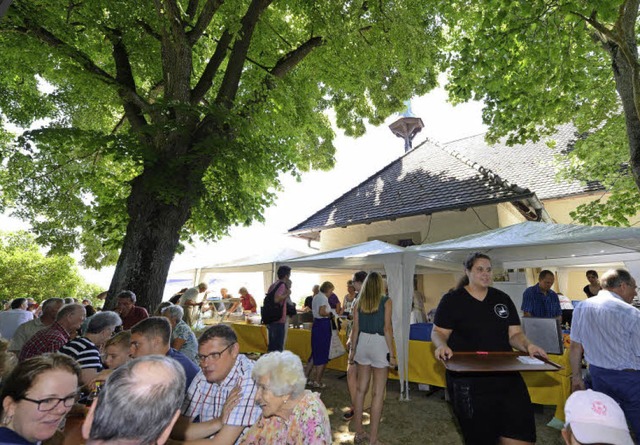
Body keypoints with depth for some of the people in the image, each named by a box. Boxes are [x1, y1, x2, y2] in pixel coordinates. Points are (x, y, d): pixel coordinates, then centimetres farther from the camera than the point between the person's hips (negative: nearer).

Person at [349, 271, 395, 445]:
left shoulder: (359, 302, 5)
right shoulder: (386, 301, -6)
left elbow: (355, 328, 5)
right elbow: (387, 329, -10)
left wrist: (352, 349, 14)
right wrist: (391, 353, -5)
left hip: (362, 343, 4)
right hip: (379, 343, -4)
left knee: (361, 388, 15)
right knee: (378, 393, 4)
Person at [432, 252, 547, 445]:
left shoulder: (503, 299, 9)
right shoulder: (451, 300, -3)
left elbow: (514, 334, 9)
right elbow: (438, 333, -2)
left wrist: (527, 346, -11)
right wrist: (442, 346, -22)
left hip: (506, 375, 4)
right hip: (467, 380, -3)